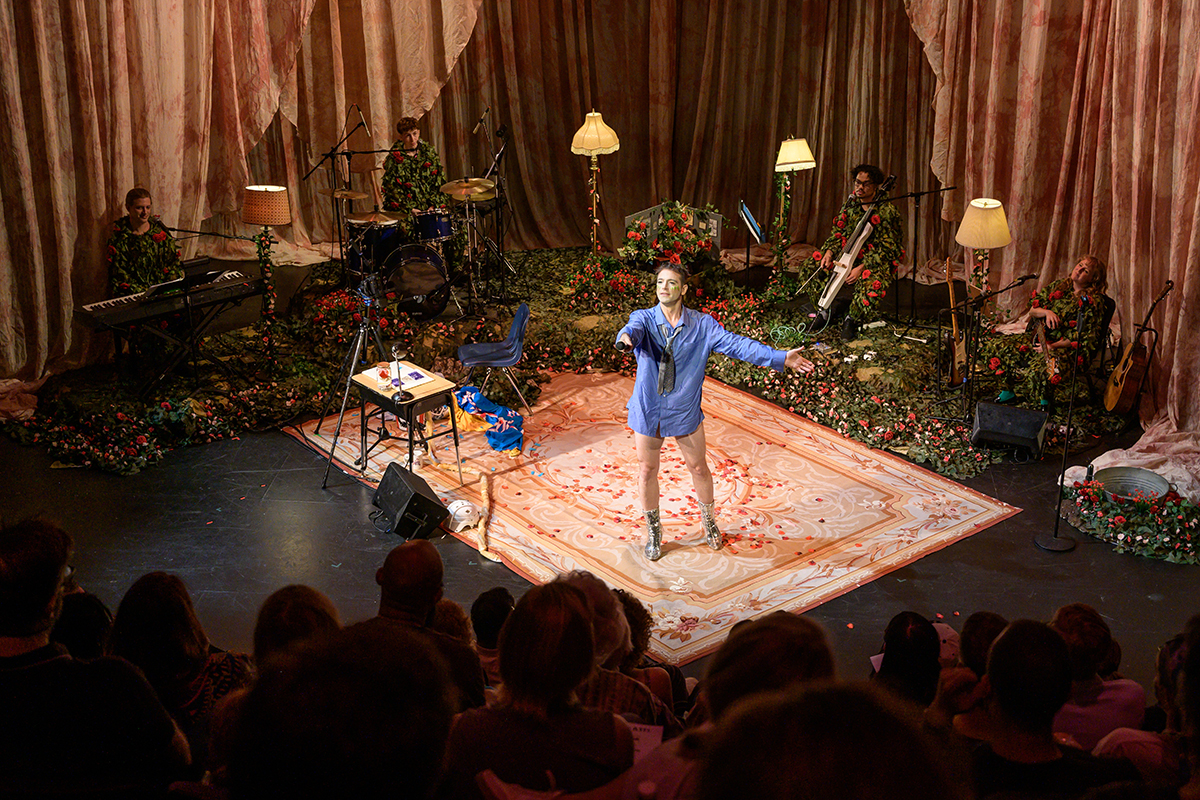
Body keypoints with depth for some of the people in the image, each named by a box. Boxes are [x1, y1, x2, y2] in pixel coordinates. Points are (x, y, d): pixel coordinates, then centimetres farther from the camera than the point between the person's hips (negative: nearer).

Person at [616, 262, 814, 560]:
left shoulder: (702, 325, -8)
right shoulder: (644, 319, -10)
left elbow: (736, 344, -13)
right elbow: (633, 330, -32)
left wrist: (781, 358, -22)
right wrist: (626, 339, -59)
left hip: (685, 412, 0)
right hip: (648, 411, 0)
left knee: (699, 468, 13)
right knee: (647, 471, 11)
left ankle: (708, 521, 40)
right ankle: (653, 531, 33)